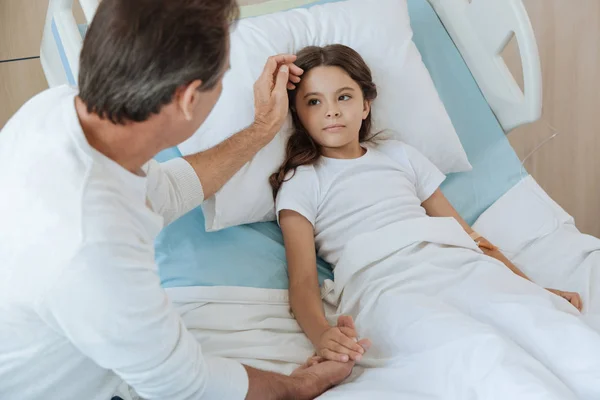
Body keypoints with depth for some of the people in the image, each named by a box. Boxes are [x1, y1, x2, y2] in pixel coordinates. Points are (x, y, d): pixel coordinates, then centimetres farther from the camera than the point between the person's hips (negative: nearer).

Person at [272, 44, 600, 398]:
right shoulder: (300, 184, 17)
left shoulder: (400, 155, 29)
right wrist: (321, 334, -20)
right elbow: (303, 280, 3)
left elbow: (464, 232, 26)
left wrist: (534, 288, 15)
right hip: (387, 289, -4)